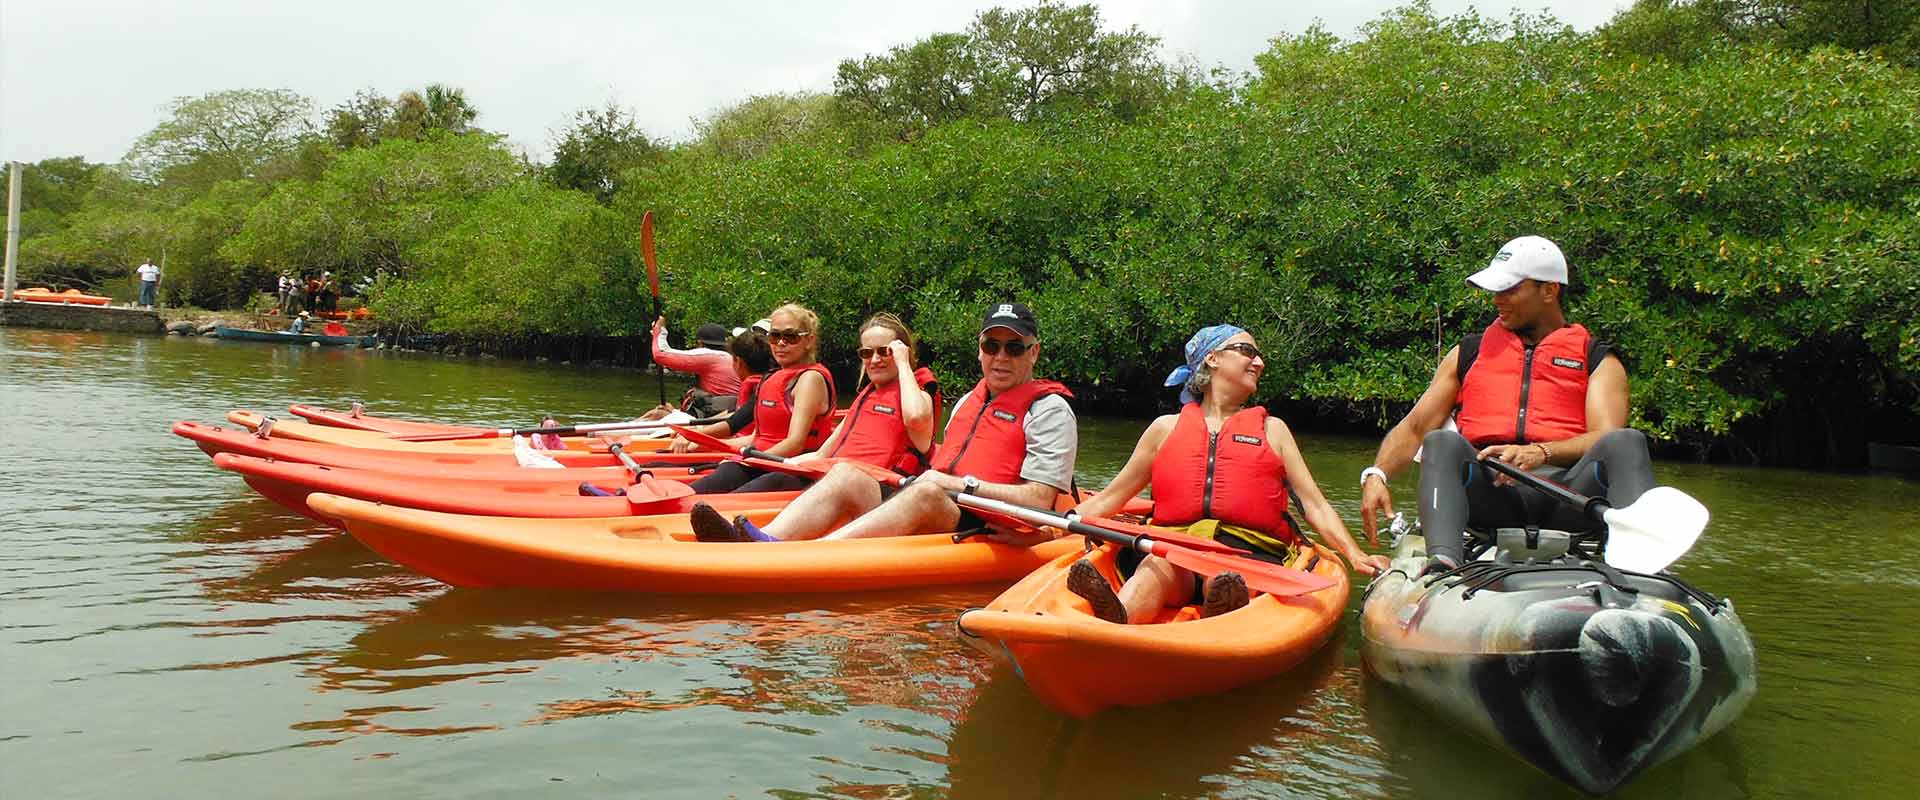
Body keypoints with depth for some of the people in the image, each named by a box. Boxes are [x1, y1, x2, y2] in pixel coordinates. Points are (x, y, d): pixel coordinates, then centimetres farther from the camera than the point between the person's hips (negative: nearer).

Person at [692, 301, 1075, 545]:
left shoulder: (1050, 410, 1)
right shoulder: (968, 400, 24)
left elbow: (1039, 501, -9)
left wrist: (964, 484, -14)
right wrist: (935, 469, 9)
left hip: (983, 528, -7)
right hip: (930, 519, 7)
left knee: (927, 494, -36)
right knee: (847, 474, -13)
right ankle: (765, 542, -37)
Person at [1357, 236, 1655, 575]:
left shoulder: (1599, 360, 19)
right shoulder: (1469, 353, 25)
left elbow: (1606, 438, 0)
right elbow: (1413, 428, 18)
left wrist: (1541, 452, -21)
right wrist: (1375, 475, -3)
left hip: (1567, 490, 0)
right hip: (1488, 492, 0)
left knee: (1628, 442, -26)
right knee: (1442, 443, -29)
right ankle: (1443, 566, -51)